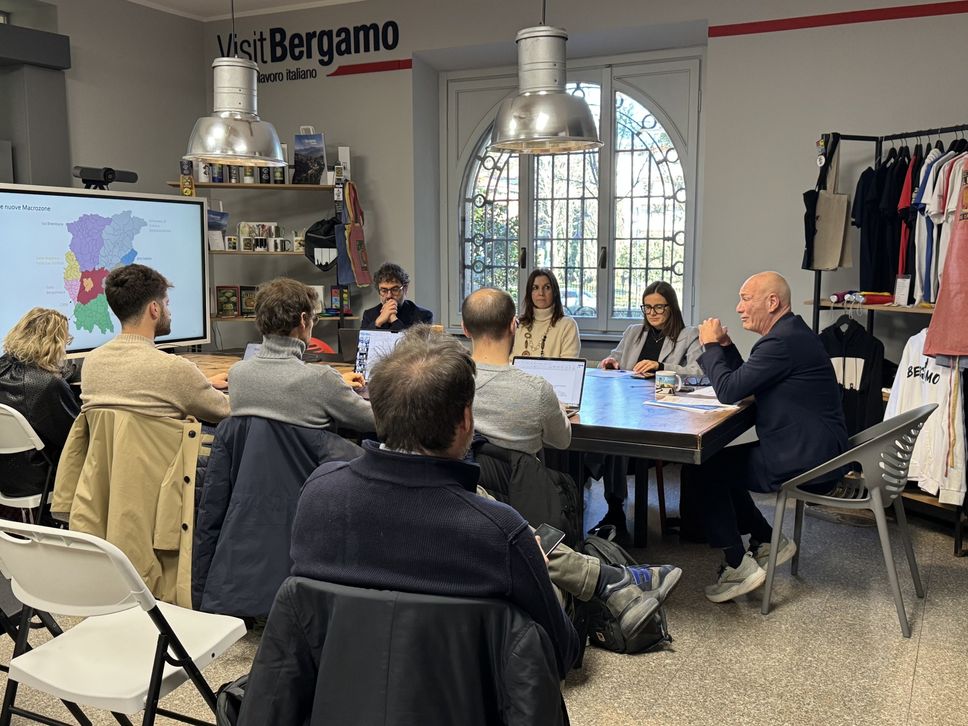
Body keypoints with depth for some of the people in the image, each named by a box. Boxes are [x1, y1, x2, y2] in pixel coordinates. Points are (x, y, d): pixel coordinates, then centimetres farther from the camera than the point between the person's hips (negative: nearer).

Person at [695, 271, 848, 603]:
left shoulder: (783, 342, -21)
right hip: (815, 451, 11)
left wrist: (711, 345, -6)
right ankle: (767, 541, 24)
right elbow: (743, 381, 18)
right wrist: (725, 347, 6)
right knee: (722, 462, 18)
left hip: (806, 461, -11)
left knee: (708, 470, -6)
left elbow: (729, 391, -20)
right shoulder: (791, 332, 13)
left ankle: (738, 566, 0)